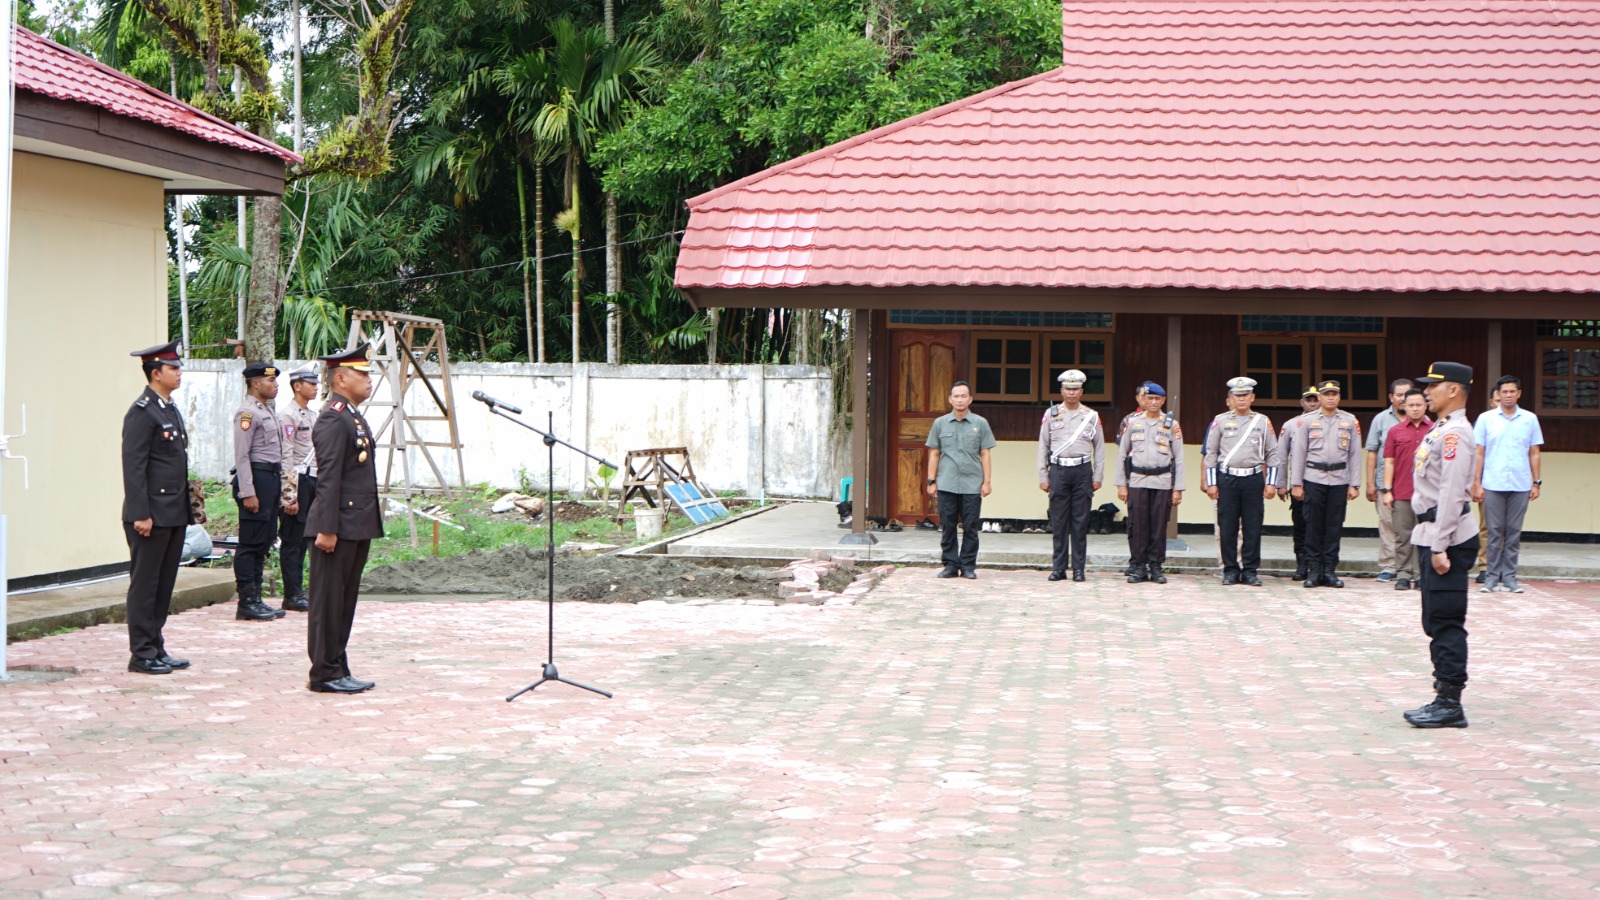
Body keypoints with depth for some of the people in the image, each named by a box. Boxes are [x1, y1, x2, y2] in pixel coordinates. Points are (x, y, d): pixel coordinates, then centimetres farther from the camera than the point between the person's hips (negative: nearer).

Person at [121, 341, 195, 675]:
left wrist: (187, 508, 18)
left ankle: (156, 648, 19)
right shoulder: (142, 412, -12)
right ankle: (142, 654, 3)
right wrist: (141, 515, -20)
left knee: (164, 584, 12)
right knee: (145, 584, -2)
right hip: (152, 515, -9)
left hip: (174, 515, 9)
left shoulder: (172, 409, 16)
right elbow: (133, 467, -17)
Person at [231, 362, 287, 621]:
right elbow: (241, 455, -17)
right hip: (256, 477, -10)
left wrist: (278, 490, 22)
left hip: (271, 478, 10)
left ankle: (255, 599, 16)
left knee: (263, 543, 11)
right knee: (250, 544, -6)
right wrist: (248, 493, -21)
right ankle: (246, 602, -2)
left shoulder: (267, 410, 19)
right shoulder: (247, 412, -12)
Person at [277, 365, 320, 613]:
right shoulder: (287, 415, -10)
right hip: (297, 482, -8)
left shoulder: (312, 415, 17)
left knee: (302, 540, 11)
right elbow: (285, 457, -15)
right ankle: (292, 595, 1)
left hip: (313, 481, 8)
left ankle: (298, 591, 15)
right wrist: (290, 496, -19)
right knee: (292, 541, -3)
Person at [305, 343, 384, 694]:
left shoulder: (353, 417, 17)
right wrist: (327, 529, -22)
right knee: (328, 602, -2)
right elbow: (328, 478, -19)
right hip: (339, 527, -10)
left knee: (345, 601, 13)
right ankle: (325, 674, 3)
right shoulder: (333, 419, -14)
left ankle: (338, 671, 19)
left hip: (358, 527, 10)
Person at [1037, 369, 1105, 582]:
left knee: (1080, 522, 1)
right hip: (1058, 470, 0)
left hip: (1082, 471, 0)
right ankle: (1058, 568, 6)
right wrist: (1043, 477, 4)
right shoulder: (1051, 414, 7)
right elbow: (1043, 447, 9)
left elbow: (1099, 448, 10)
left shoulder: (1091, 416, 8)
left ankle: (1078, 568, 5)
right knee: (1058, 522, 1)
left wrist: (1098, 477, 4)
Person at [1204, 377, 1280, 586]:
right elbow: (1211, 453, 6)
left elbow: (1272, 454, 9)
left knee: (1253, 528, 0)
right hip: (1227, 479, 0)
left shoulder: (1263, 422, 8)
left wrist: (1271, 483, 2)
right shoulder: (1220, 421, 5)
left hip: (1253, 479, 1)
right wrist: (1211, 483, 0)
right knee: (1227, 528, 0)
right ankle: (1230, 570, 8)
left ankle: (1250, 571, 7)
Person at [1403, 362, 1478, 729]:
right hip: (1433, 537, 11)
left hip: (1448, 540, -11)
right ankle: (1444, 699, 19)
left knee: (1446, 624, -7)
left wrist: (1440, 546, -22)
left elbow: (1452, 492, -21)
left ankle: (1450, 705, -2)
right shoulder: (1441, 430, 16)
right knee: (1437, 624, 13)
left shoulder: (1455, 433, -15)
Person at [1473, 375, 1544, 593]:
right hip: (1493, 485, -1)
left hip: (1520, 486, 1)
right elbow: (1479, 454, 5)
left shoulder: (1530, 419, 7)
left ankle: (1509, 577, 9)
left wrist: (1536, 483, 5)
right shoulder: (1486, 419, 3)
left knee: (1514, 533, 4)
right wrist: (1476, 483, -1)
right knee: (1494, 532, 1)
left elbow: (1534, 454, 11)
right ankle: (1492, 576, 7)